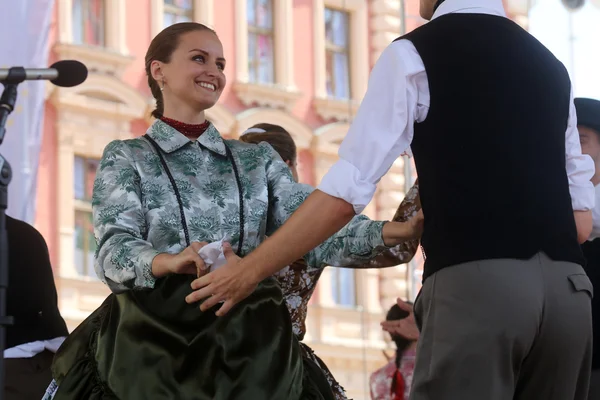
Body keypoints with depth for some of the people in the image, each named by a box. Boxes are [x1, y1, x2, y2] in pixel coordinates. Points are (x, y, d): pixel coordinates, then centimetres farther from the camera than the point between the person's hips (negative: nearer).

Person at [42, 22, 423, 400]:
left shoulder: (257, 158, 15)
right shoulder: (127, 157, 5)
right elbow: (115, 251, -10)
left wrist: (399, 230, -15)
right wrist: (169, 262, -33)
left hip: (250, 346, 3)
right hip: (156, 345, -3)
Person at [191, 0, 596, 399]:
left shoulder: (414, 54, 3)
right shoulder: (549, 64, 20)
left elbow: (344, 194, -2)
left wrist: (249, 270, 7)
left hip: (473, 284, -6)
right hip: (567, 285, 6)